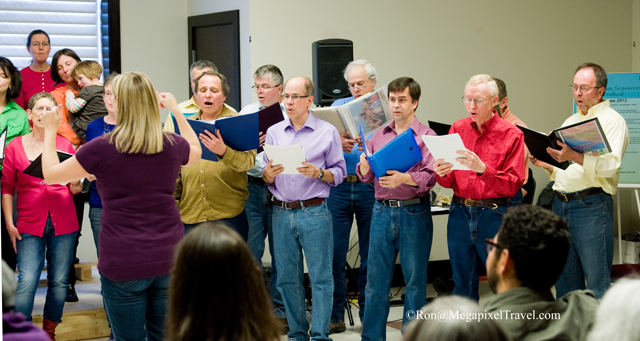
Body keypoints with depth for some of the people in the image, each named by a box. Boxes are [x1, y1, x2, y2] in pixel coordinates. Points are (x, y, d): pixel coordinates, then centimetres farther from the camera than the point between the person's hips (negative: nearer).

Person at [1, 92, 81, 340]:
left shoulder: (65, 145, 8)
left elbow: (76, 189, 12)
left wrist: (75, 182, -11)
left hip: (63, 224, 2)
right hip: (30, 224, -2)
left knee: (59, 282, 5)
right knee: (27, 281, -11)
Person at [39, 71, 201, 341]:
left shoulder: (101, 149, -11)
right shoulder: (172, 145, 1)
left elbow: (50, 174, 4)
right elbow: (196, 151, 28)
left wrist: (50, 131, 17)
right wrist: (176, 111, 31)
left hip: (123, 264, -4)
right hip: (168, 256, 4)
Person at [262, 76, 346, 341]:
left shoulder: (327, 131, 3)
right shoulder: (273, 132, 12)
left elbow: (340, 173, 1)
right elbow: (266, 178, 13)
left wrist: (318, 173, -16)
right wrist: (268, 174, -9)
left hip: (314, 212, -3)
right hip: (282, 212, 3)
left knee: (320, 277, -4)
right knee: (287, 278, 7)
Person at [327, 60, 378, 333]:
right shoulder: (338, 106, 13)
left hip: (372, 189, -1)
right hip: (339, 187, 1)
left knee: (370, 253, 5)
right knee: (334, 252, -1)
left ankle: (368, 314, 16)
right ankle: (334, 315, 8)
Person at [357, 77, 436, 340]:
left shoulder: (426, 136, 0)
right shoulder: (379, 135, 12)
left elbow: (430, 177, -11)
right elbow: (365, 177, 11)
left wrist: (403, 178, -27)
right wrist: (364, 166, -11)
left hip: (414, 212, -3)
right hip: (382, 210, 3)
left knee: (415, 279, 3)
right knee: (376, 278, 5)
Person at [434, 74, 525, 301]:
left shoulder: (511, 135, -3)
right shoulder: (457, 129, 9)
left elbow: (513, 184, -12)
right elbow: (449, 182, 11)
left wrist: (483, 169, -26)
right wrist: (442, 174, -12)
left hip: (496, 215, -4)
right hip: (460, 214, 4)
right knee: (463, 287, 11)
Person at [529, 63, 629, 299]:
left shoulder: (612, 120, -2)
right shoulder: (570, 122, 21)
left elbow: (611, 165, -18)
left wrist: (573, 156, -30)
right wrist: (546, 164, 6)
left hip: (591, 207, -7)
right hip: (561, 204, 7)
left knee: (597, 283, -7)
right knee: (565, 280, 10)